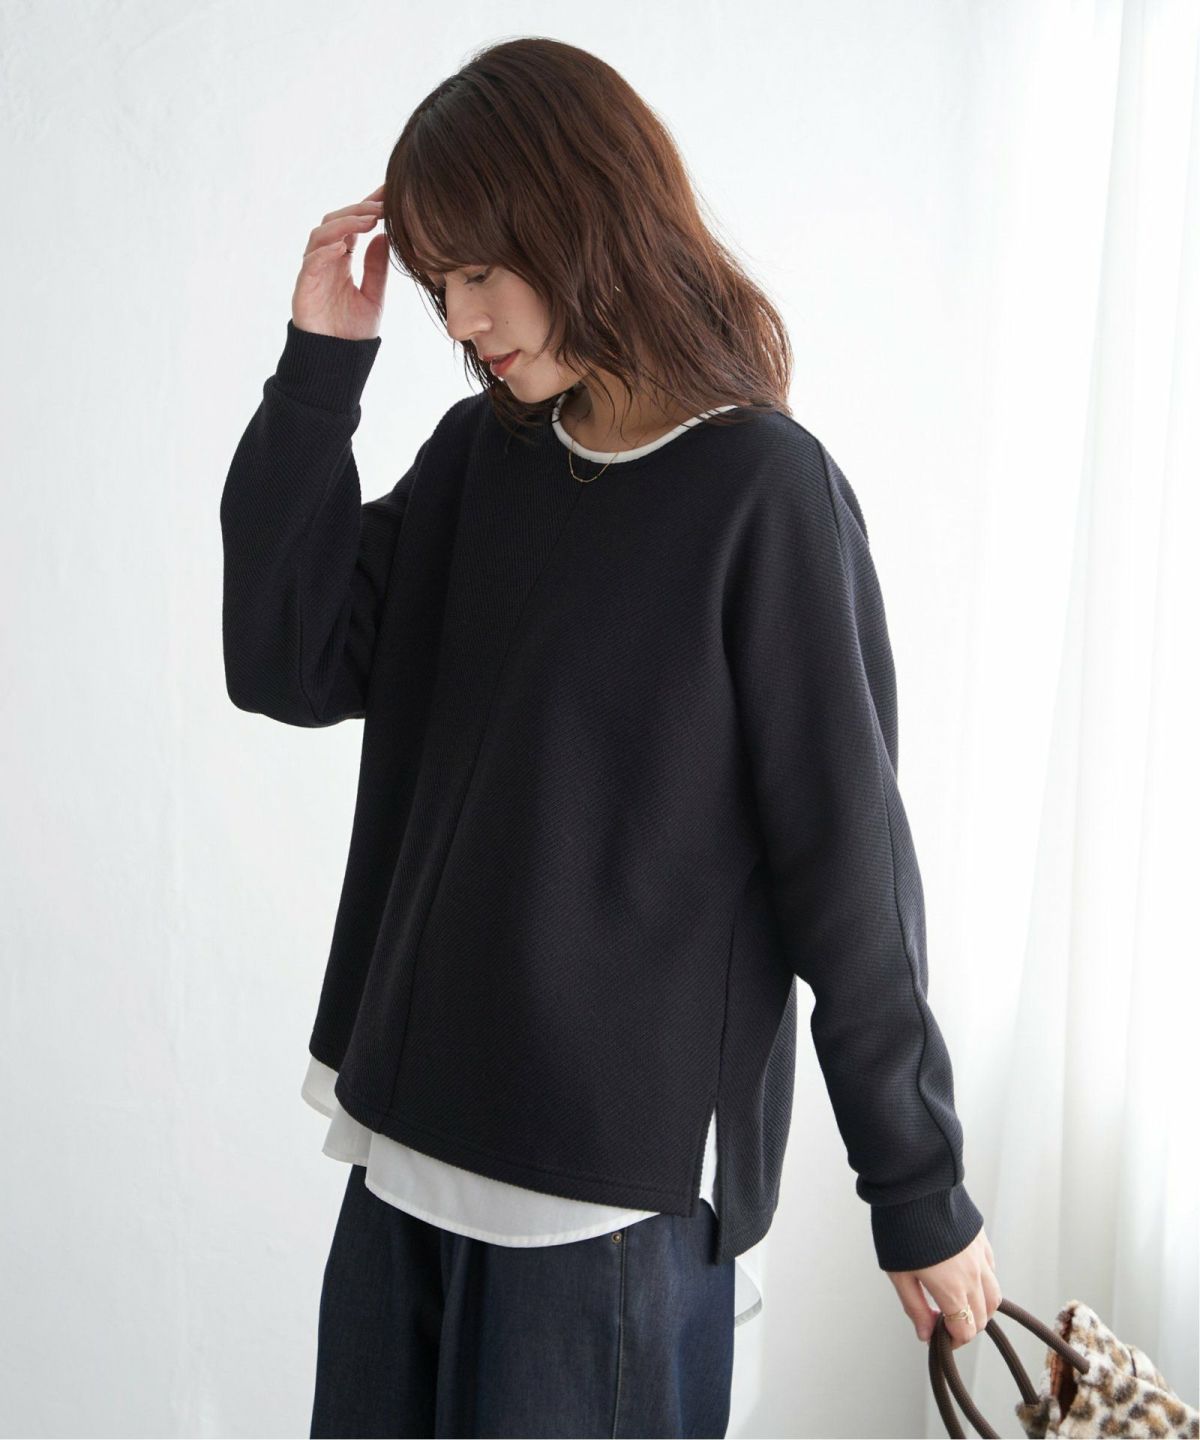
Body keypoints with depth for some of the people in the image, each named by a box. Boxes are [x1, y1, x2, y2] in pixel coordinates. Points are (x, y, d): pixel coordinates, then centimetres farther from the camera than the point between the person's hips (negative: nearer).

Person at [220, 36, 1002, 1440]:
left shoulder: (762, 491, -12)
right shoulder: (477, 456, 6)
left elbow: (849, 859, -11)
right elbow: (289, 666, 1)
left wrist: (920, 1189, -6)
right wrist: (319, 367, -5)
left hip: (620, 1173, -6)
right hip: (409, 1133, 6)